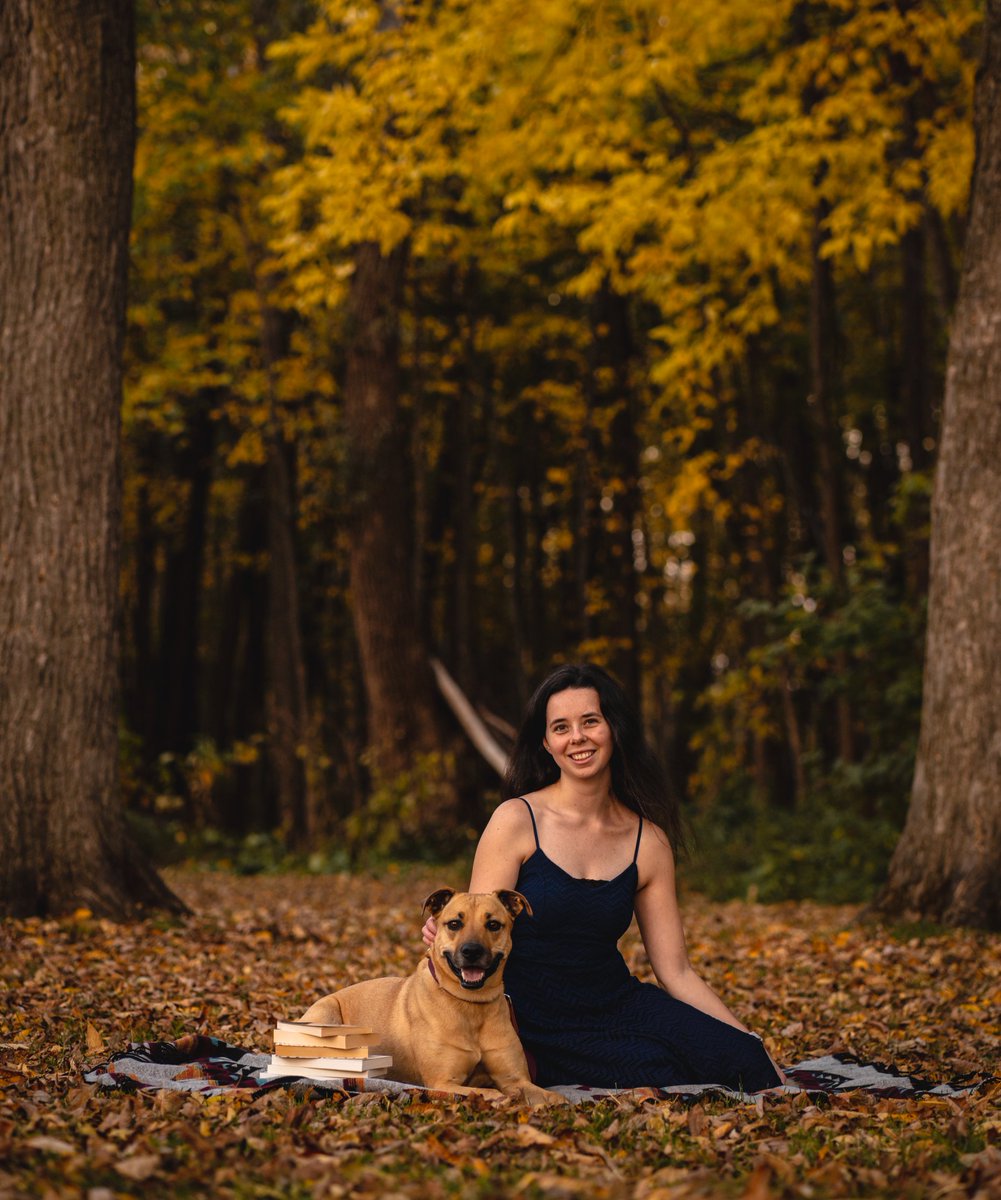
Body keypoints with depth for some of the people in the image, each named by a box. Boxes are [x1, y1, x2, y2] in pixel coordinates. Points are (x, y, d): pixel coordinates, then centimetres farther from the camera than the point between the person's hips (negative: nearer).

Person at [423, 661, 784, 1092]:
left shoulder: (649, 841, 6)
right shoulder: (517, 821, -5)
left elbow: (676, 971, 7)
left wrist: (754, 1047, 1)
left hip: (619, 1004, 4)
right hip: (541, 1026, -3)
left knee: (742, 1061, -22)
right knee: (665, 1077, -26)